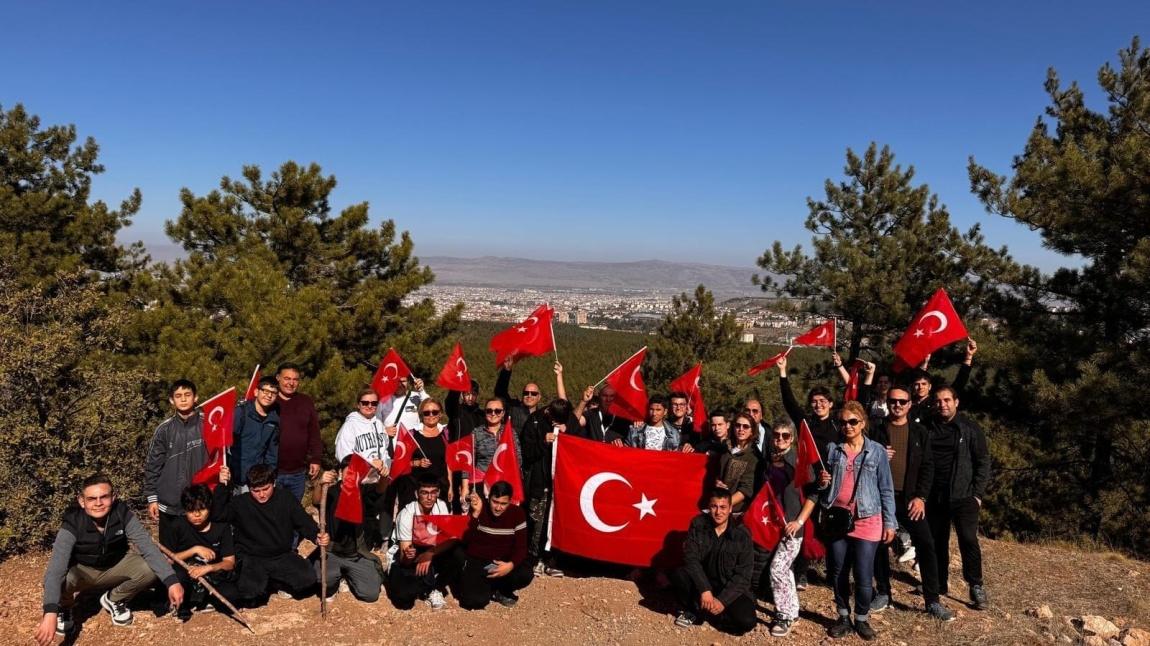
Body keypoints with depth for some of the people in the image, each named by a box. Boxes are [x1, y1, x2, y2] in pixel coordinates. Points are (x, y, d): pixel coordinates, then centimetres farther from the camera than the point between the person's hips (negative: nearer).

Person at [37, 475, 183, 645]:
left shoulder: (123, 515, -23)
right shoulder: (72, 525, -29)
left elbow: (148, 548, -26)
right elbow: (55, 569, -39)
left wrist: (172, 581, -38)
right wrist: (50, 613, -53)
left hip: (114, 567, 2)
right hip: (81, 571, -2)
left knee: (150, 569, -25)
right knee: (59, 581, -35)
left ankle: (114, 599, 7)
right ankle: (64, 607, 4)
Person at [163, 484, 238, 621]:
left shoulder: (221, 526, -9)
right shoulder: (180, 526, -7)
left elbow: (229, 562, -9)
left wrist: (208, 568, -28)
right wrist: (195, 550, -20)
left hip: (215, 575, 0)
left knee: (229, 596, -29)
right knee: (177, 576, -35)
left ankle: (198, 595, 2)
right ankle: (183, 604, -4)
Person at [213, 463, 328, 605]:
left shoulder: (287, 498, -3)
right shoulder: (240, 503, -6)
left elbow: (303, 521, 1)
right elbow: (217, 514, -21)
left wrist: (316, 537, -20)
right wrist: (222, 486, -32)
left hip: (282, 556, 2)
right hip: (250, 559, -2)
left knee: (308, 578, -17)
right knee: (249, 593, -28)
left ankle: (275, 581, 11)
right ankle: (262, 583, 10)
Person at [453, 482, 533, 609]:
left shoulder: (517, 514, -8)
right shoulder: (478, 509, -13)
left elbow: (521, 547, -8)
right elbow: (466, 540, -23)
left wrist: (511, 565, -28)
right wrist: (475, 513, -34)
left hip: (502, 563, 2)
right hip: (476, 561, -2)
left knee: (525, 575, -26)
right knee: (476, 601, -24)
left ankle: (501, 591, 5)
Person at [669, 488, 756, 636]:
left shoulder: (742, 534, -13)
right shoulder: (698, 524, -9)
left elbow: (742, 575, -13)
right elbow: (691, 558, -17)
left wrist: (722, 601, -24)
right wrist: (705, 590, -29)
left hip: (730, 588, -1)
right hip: (702, 582, 1)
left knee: (746, 621, -27)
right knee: (678, 574, -28)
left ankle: (704, 610, -1)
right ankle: (691, 610, 0)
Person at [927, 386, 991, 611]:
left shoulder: (969, 428, -2)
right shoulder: (928, 428, 5)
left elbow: (983, 461, -1)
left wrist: (977, 493, -6)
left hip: (963, 496, -3)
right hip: (935, 497, 3)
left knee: (968, 539, -12)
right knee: (936, 541, 9)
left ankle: (976, 587, 0)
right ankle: (938, 584, 22)